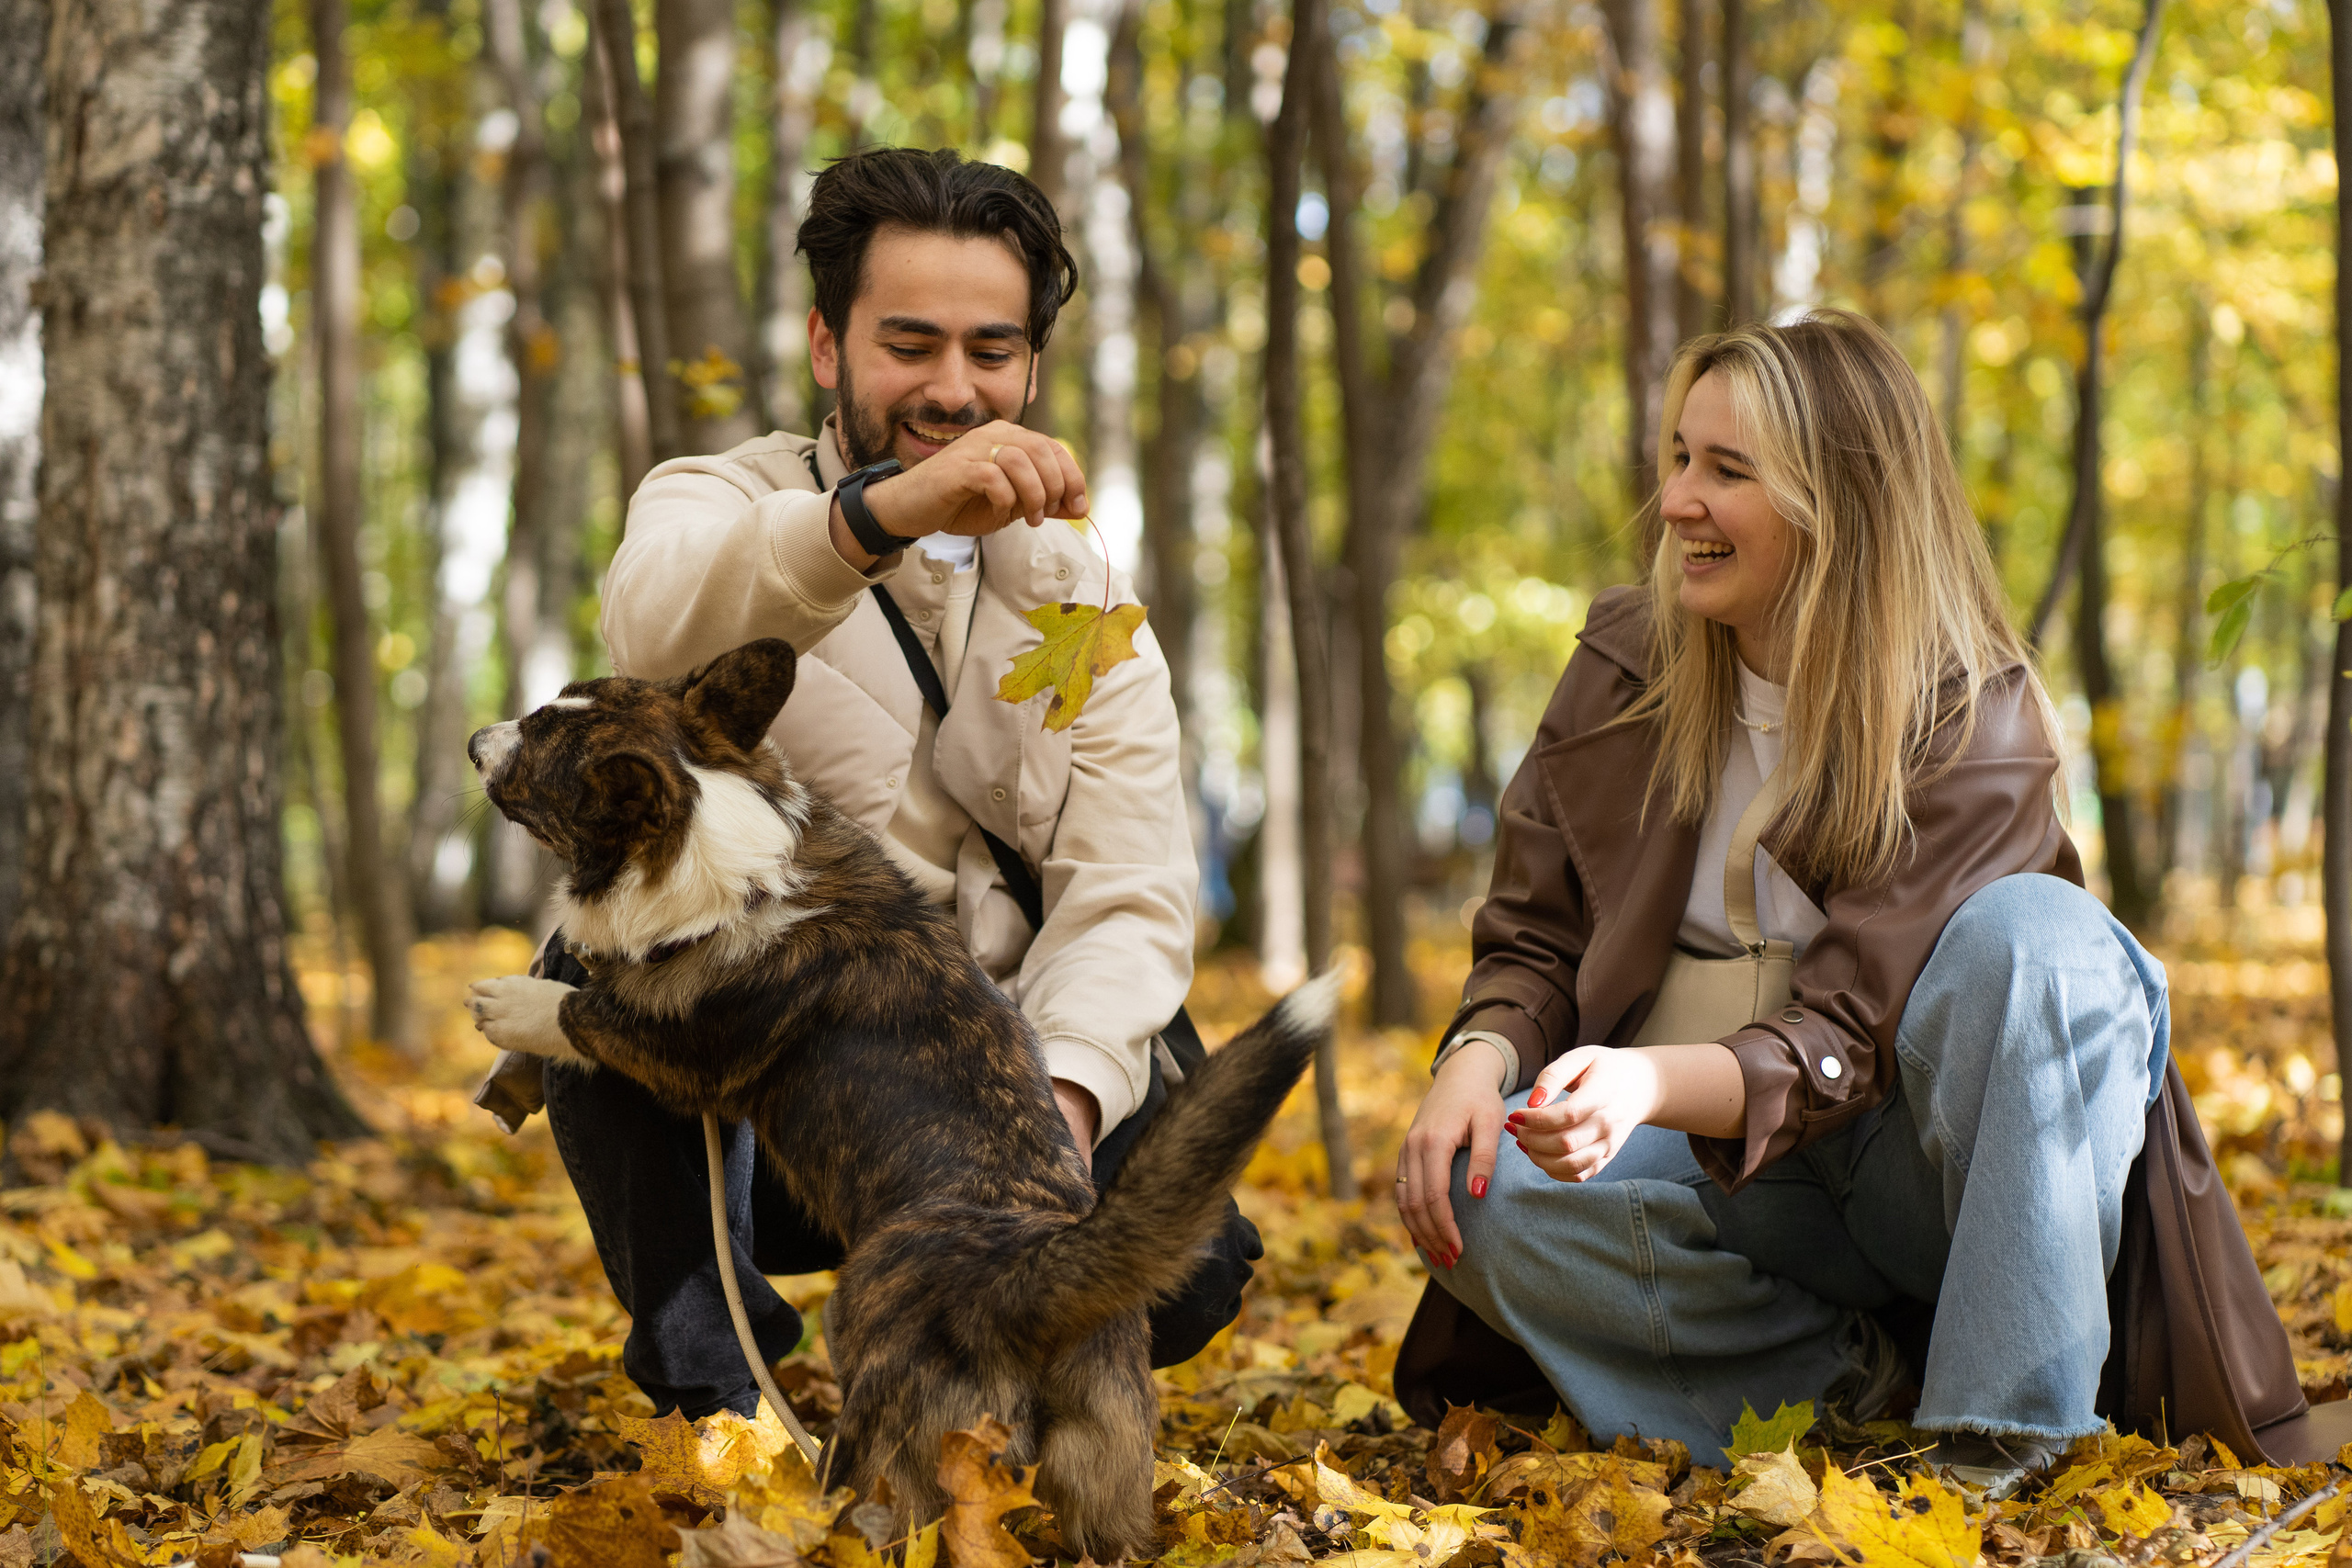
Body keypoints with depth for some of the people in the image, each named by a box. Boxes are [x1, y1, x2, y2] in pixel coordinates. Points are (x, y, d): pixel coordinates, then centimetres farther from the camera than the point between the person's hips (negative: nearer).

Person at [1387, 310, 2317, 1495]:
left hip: (1919, 1159, -3)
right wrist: (1480, 1059, -20)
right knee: (1483, 1192, -28)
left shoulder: (1974, 727, -13)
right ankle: (1860, 1384, -18)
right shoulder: (1627, 667, 1)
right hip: (1709, 1165, 3)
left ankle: (2005, 1434, -28)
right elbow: (1532, 937, 3)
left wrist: (1649, 1081, -40)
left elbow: (1847, 1036, -21)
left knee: (2031, 931, -33)